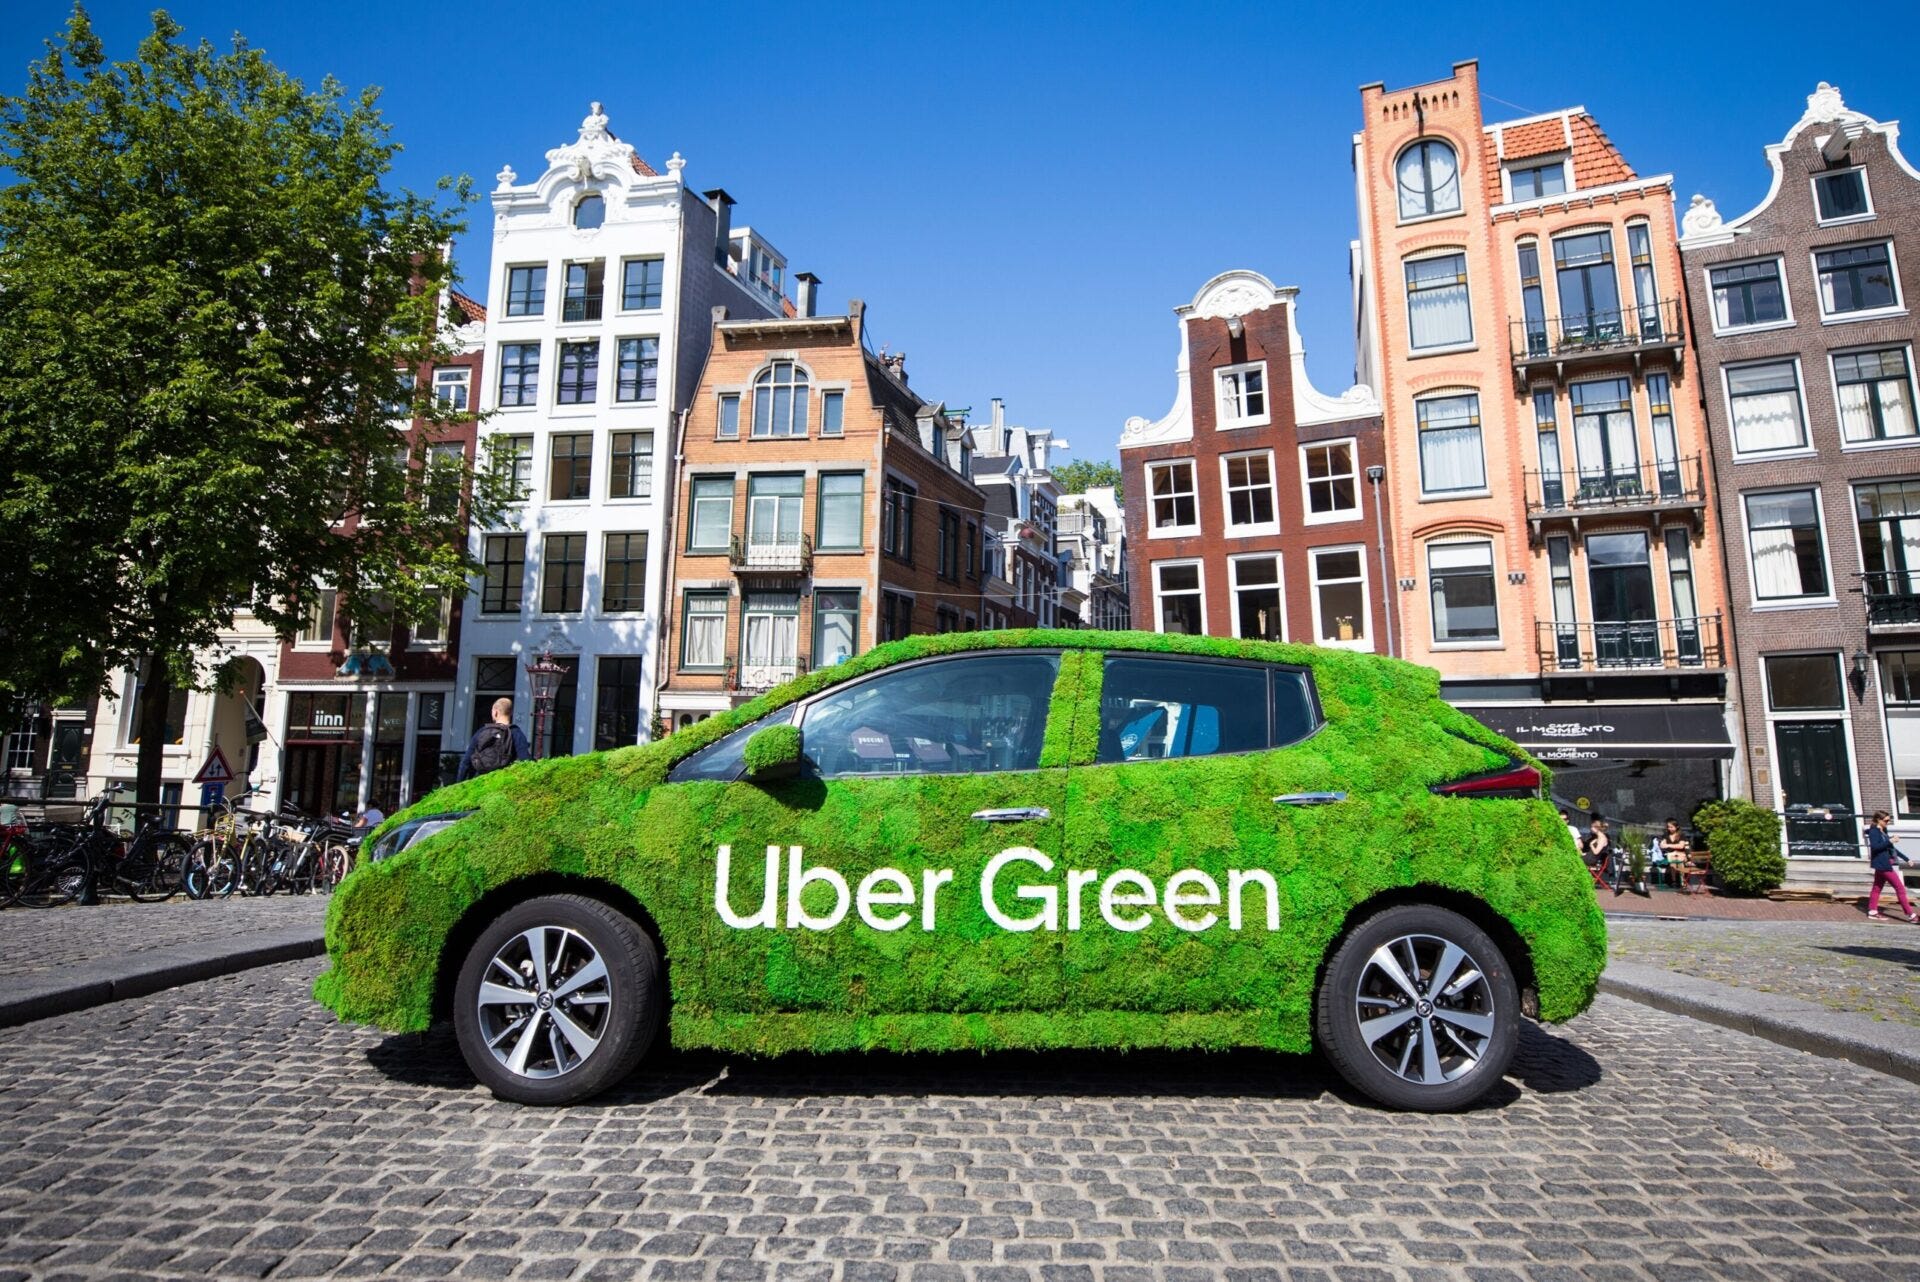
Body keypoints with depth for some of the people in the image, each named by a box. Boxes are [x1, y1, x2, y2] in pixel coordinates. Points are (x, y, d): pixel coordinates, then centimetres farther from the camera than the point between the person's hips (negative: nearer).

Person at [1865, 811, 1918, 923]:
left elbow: (1892, 848, 23)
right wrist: (1890, 841, -24)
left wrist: (1906, 858, 24)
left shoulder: (1883, 832, 17)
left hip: (1887, 864, 9)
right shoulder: (1873, 831, -12)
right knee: (1900, 888, -7)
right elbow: (1874, 847, -22)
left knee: (1877, 888, 9)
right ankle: (1911, 915, -3)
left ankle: (1872, 912, 12)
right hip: (1883, 864, -9)